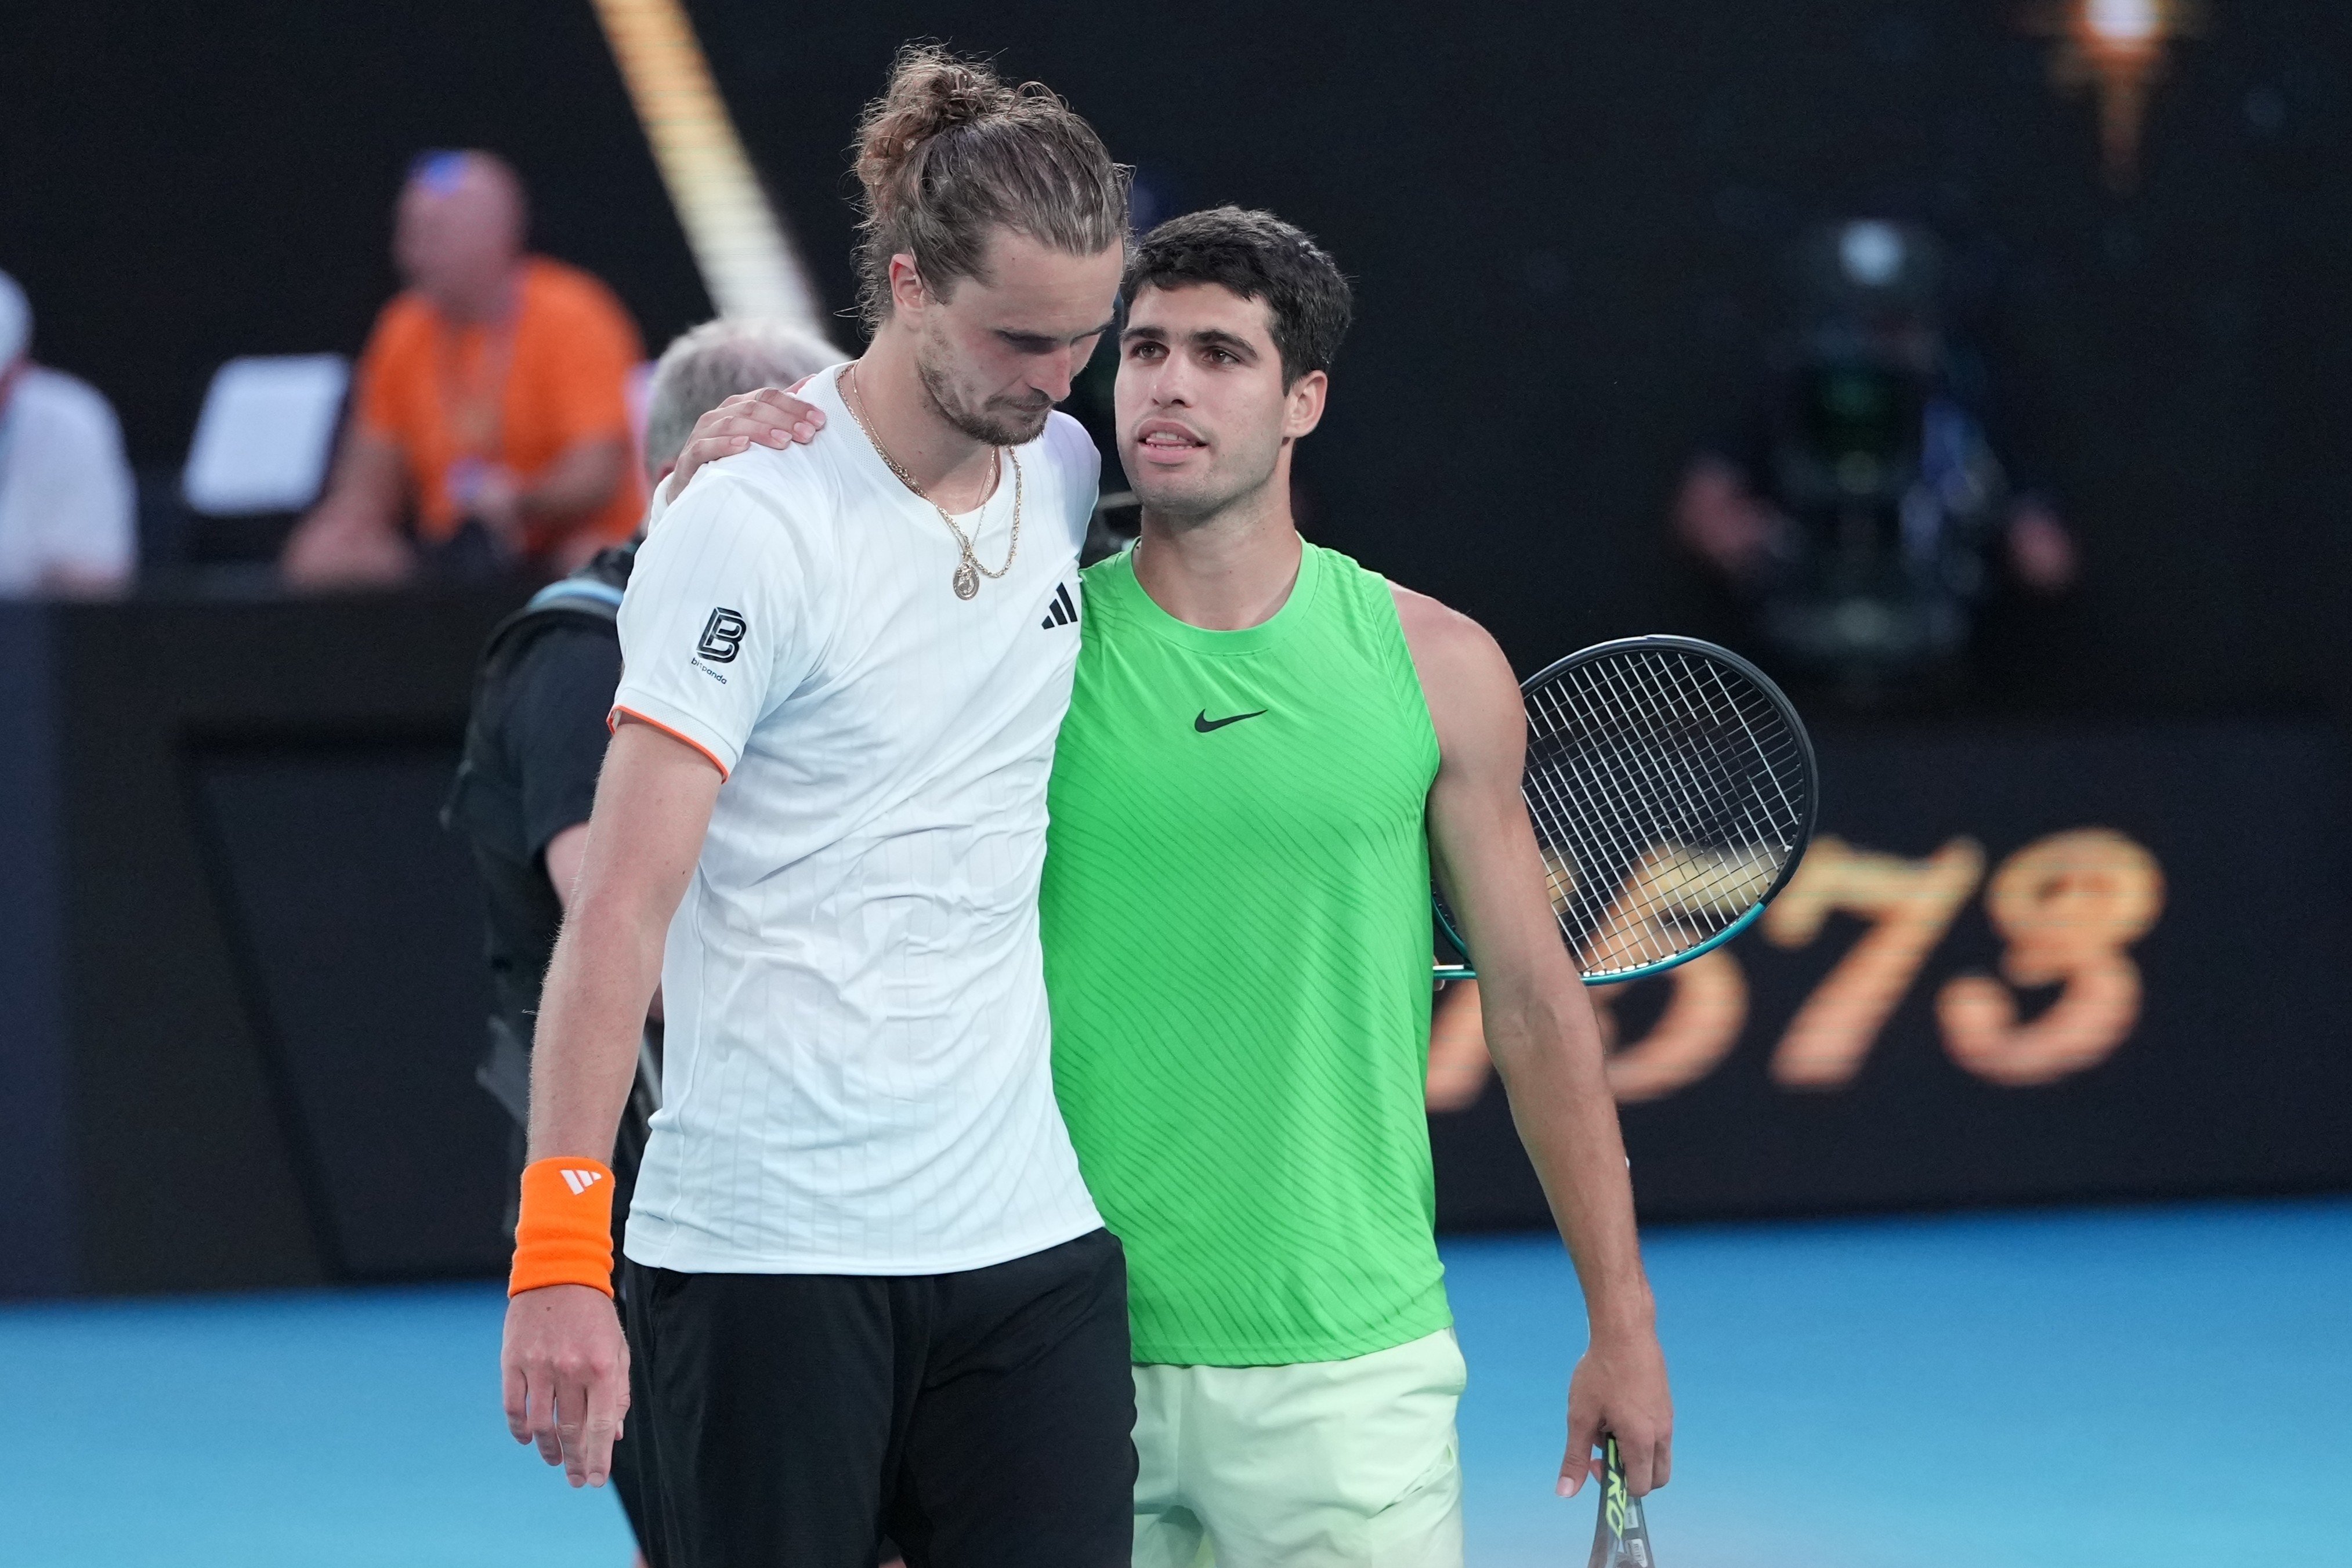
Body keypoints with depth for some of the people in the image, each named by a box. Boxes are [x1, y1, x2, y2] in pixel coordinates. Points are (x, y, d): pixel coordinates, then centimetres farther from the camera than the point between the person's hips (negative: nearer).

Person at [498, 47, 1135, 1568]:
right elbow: (622, 900, -15)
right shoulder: (753, 525, -10)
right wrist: (562, 1246, -21)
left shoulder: (1064, 471, 9)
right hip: (766, 1255, -5)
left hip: (1030, 1238, 6)